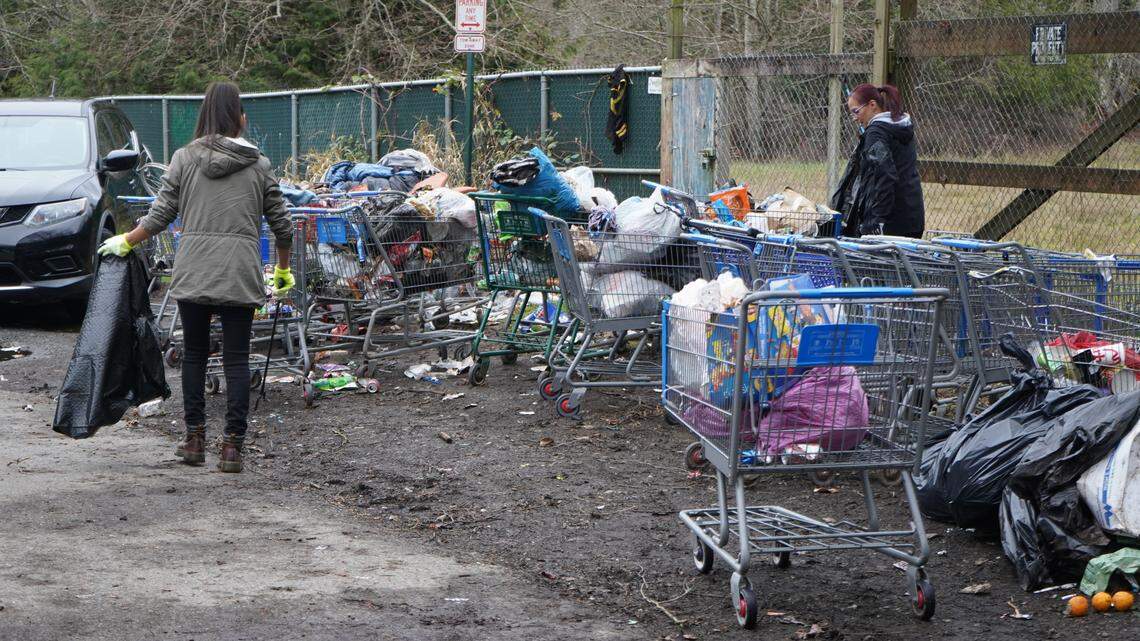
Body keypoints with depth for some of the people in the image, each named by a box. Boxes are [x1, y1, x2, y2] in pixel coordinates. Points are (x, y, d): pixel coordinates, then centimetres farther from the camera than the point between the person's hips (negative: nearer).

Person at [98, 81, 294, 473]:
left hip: (193, 272, 0)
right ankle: (232, 445, -1)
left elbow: (160, 216, 1)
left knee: (194, 354, 14)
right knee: (236, 359, 3)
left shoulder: (185, 158, 3)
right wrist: (283, 271, 26)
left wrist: (124, 242, 18)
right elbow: (282, 225, 9)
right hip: (242, 276, 0)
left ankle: (194, 440, 15)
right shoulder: (259, 165, 6)